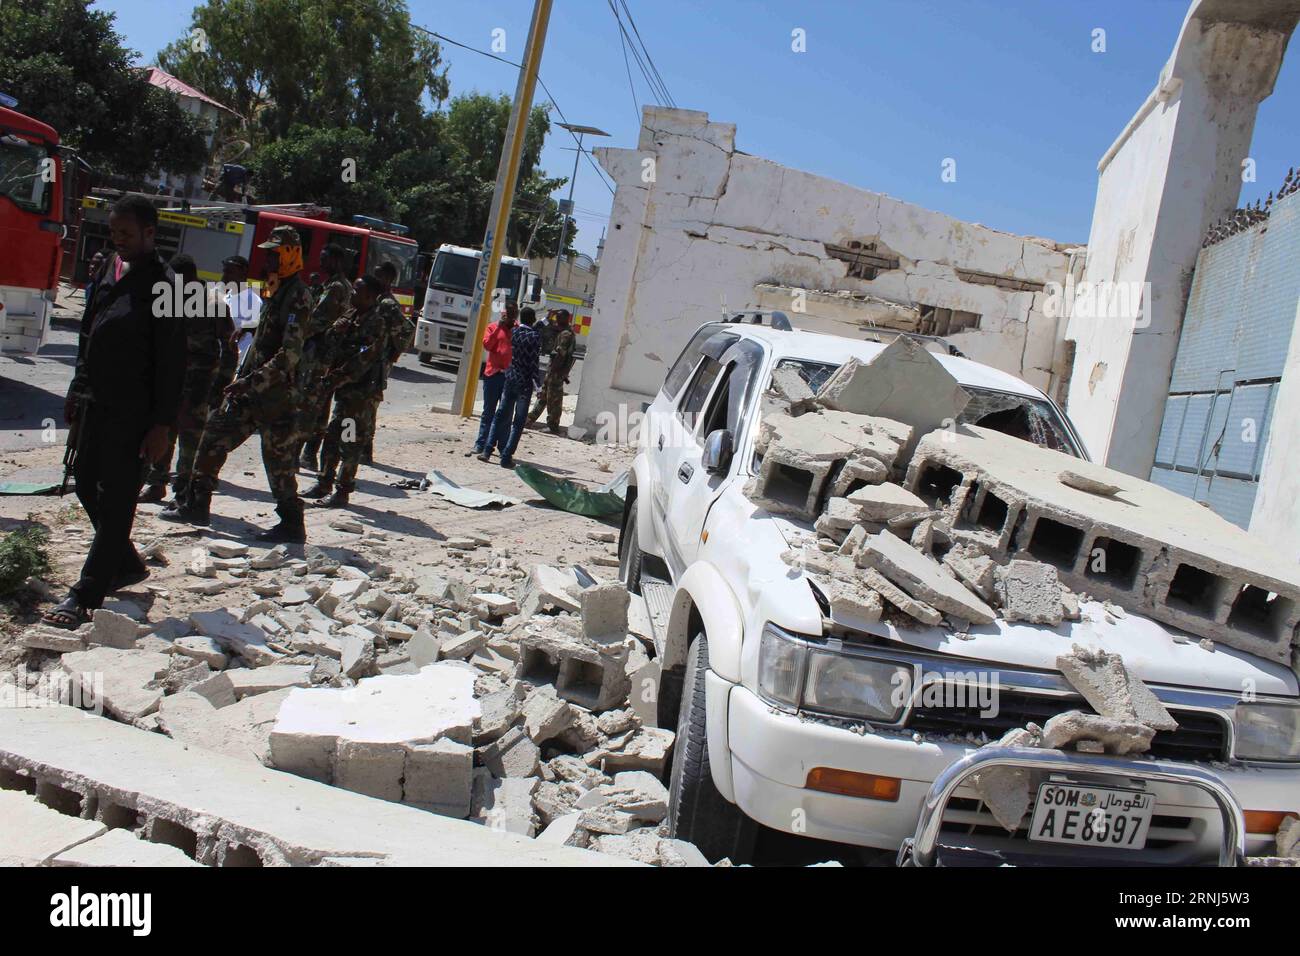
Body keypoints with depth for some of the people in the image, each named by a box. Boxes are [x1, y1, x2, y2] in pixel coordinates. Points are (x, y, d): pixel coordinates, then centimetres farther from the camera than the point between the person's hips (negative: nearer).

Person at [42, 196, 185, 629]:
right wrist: (77, 391, 18)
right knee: (87, 484, 16)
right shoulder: (108, 270, 12)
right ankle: (126, 564, 32)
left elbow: (172, 362, -14)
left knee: (115, 500, -4)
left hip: (132, 412, -9)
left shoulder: (163, 284, -12)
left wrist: (161, 423, -16)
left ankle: (85, 597, -1)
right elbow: (88, 336, 21)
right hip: (96, 402, 9)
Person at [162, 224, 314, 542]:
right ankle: (197, 506, 20)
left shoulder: (297, 297, -15)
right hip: (253, 393, 10)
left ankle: (292, 525, 9)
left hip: (278, 396, -10)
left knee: (279, 458, -3)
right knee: (214, 436, 11)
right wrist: (241, 378, 21)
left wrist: (252, 381, -27)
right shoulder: (275, 292, 16)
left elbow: (290, 355, -24)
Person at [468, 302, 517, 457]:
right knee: (488, 412, 2)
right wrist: (499, 327, -10)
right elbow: (487, 345, -7)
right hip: (493, 374, -1)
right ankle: (480, 445, 4)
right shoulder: (493, 327, 8)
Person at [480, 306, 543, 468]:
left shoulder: (514, 332, 3)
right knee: (518, 422, 2)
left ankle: (487, 450, 10)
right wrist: (539, 385, -9)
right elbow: (534, 364, -14)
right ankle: (506, 457, 1)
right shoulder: (535, 337, -12)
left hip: (510, 379, 5)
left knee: (501, 416, 15)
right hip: (525, 383, -5)